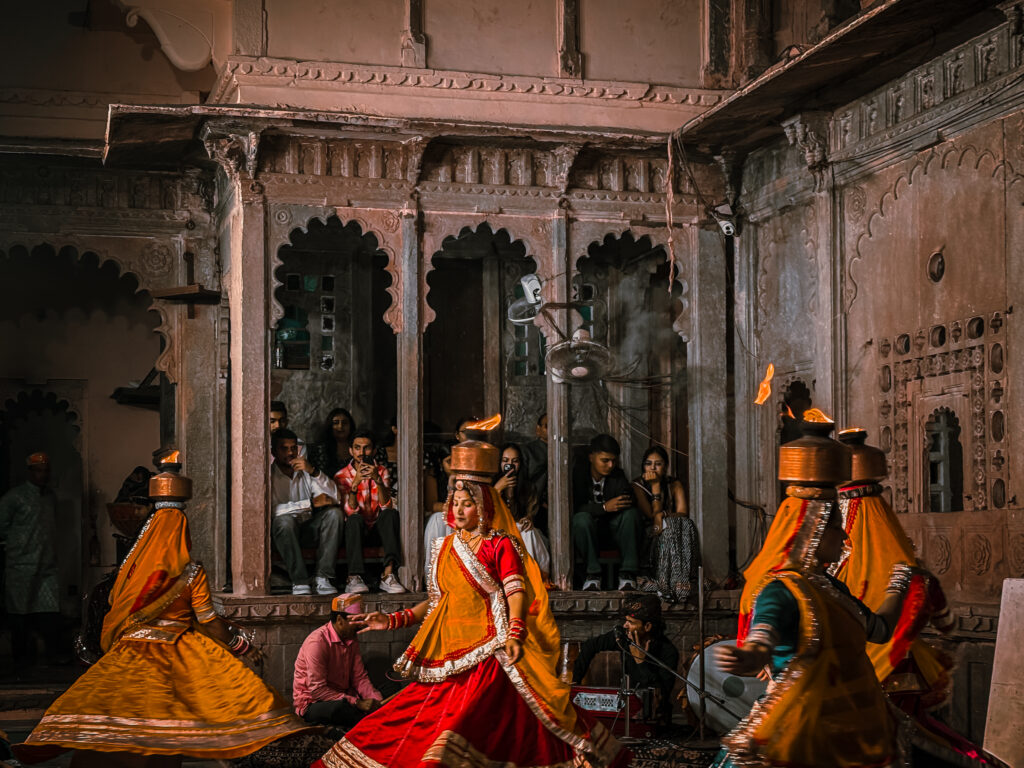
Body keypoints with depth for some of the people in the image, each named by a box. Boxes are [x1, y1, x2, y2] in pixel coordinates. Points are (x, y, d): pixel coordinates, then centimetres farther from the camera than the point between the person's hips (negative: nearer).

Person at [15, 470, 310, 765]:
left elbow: (115, 609, 13)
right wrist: (240, 644, 7)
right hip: (181, 655, -2)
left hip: (132, 652, 2)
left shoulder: (133, 566, 2)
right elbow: (208, 620, -5)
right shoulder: (192, 572, -5)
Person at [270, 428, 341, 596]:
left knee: (333, 513, -21)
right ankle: (299, 582, -31)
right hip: (285, 529, -4)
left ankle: (323, 578, -26)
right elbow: (270, 510, -24)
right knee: (284, 521, -36)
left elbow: (334, 496, -6)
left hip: (308, 524, 4)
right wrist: (311, 503, -22)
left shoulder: (305, 472, 4)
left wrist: (313, 471, -21)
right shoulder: (269, 474, -10)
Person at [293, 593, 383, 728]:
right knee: (338, 708, -40)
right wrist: (357, 703, -27)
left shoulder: (352, 640, 5)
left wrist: (377, 701, -14)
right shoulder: (317, 642, -20)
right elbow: (317, 689, -24)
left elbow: (359, 678, 6)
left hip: (343, 698, 7)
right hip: (312, 704, -7)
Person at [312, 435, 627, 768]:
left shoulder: (500, 546, 0)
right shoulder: (444, 548, 16)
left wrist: (514, 634, -26)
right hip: (448, 655, 6)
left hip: (488, 653, -6)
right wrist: (392, 621, 14)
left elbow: (515, 592, -10)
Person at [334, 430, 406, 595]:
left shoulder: (382, 472, 2)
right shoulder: (342, 476, -4)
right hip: (356, 527, -2)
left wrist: (378, 480, -29)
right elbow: (350, 511, -18)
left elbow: (386, 506, -14)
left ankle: (388, 574, -40)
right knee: (355, 519, -34)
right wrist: (355, 483, -31)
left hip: (377, 526, 2)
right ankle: (354, 578, -43)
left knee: (391, 514, -29)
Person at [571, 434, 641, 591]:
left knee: (632, 513, -26)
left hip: (611, 528, 3)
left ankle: (627, 575, -28)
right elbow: (574, 508, -22)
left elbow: (630, 502, -12)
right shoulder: (578, 475, -9)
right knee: (582, 518, -36)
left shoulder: (618, 476, 2)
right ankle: (593, 574, -29)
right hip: (587, 528, -3)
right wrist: (604, 507, -33)